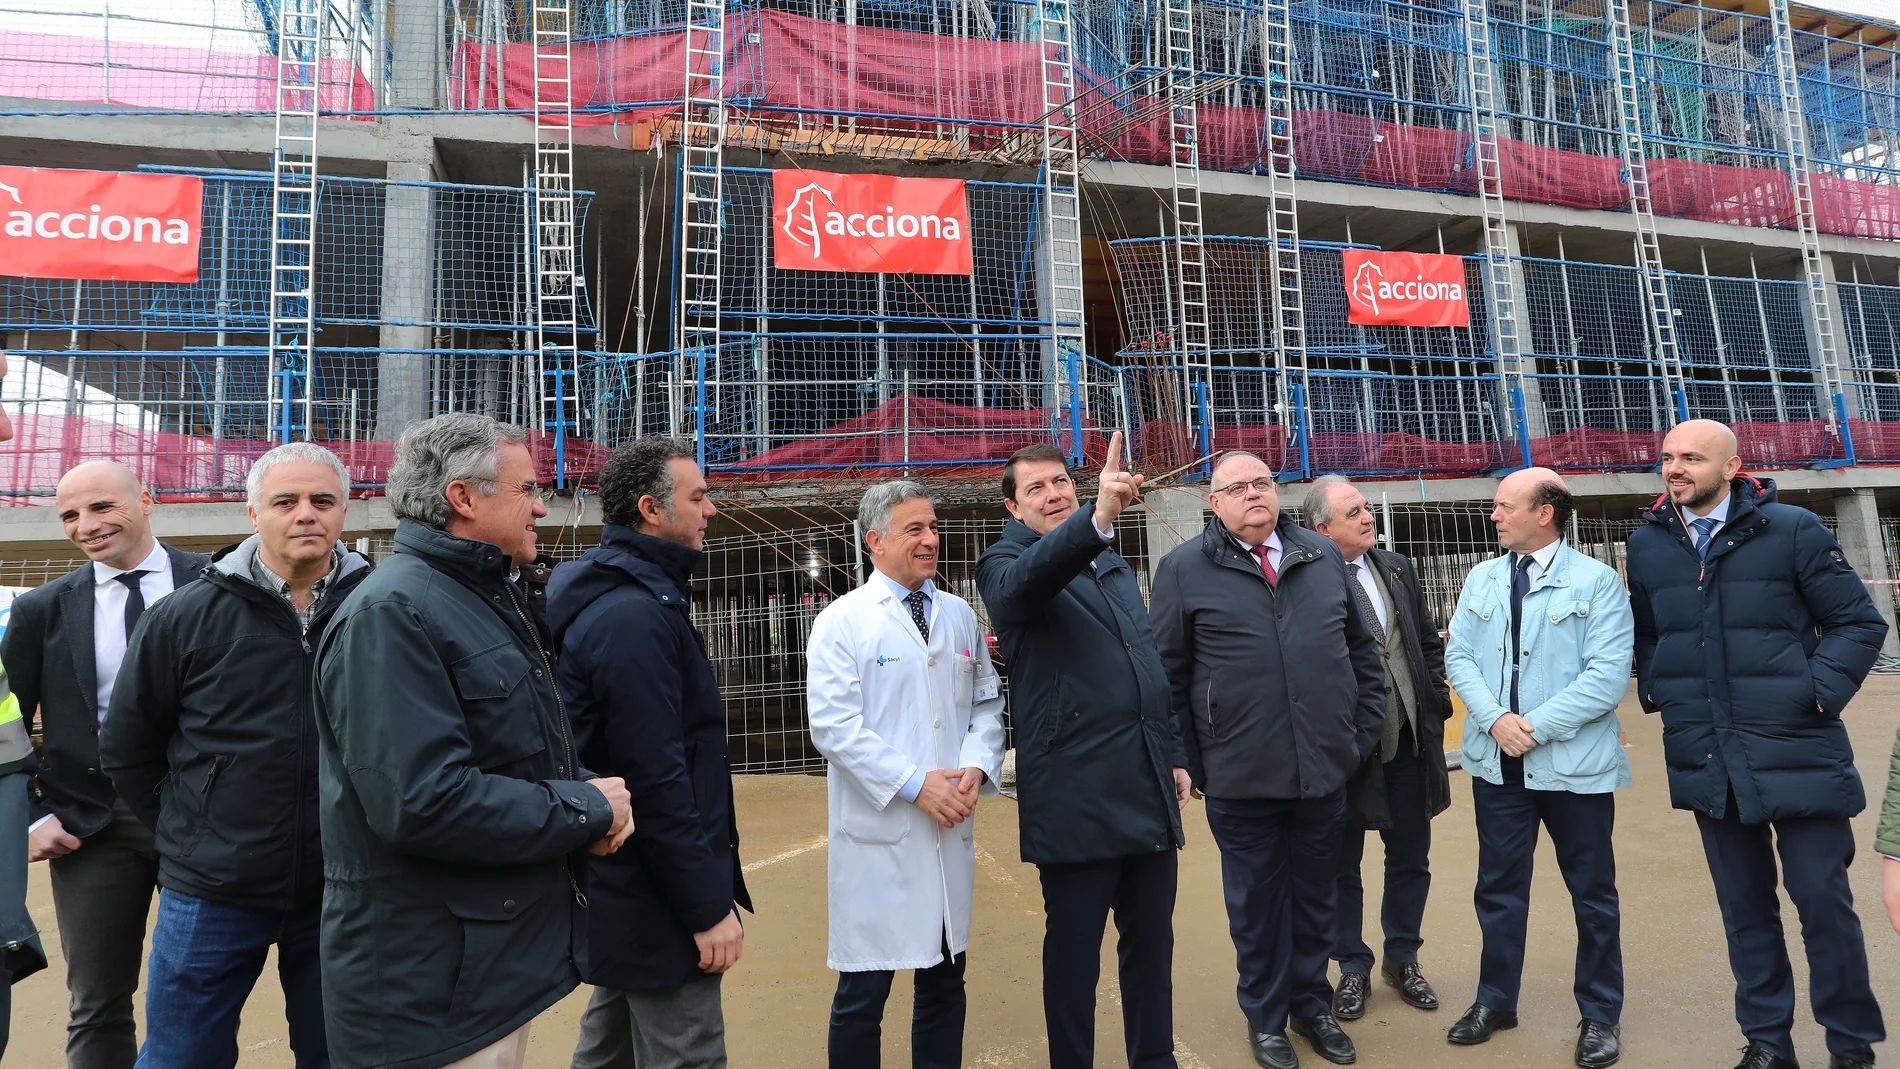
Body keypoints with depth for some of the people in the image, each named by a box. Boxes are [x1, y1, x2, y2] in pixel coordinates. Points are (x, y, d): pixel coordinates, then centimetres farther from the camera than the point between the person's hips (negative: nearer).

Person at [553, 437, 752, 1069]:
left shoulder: (620, 595, 10)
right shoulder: (635, 615, -23)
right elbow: (656, 779, -26)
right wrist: (708, 907, -20)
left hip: (621, 891, 11)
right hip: (659, 901, -11)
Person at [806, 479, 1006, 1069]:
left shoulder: (960, 615, 10)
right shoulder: (842, 621, -5)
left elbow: (988, 703, 14)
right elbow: (832, 724, -12)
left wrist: (977, 765, -5)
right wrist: (914, 784, -16)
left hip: (951, 831, 5)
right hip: (879, 833, -4)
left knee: (945, 981, 15)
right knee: (863, 993, 4)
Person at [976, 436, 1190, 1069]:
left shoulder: (1114, 567, 18)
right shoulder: (1005, 565, -3)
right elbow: (1030, 577, -30)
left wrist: (1175, 755, 16)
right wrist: (1098, 518, -46)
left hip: (1149, 790, 6)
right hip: (1077, 797, -6)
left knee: (1152, 941, 17)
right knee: (1074, 952, 6)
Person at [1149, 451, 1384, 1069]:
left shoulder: (1324, 557, 8)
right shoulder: (1183, 569, -3)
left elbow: (1361, 647, 15)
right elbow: (1168, 674, -2)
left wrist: (1366, 728, 8)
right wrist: (1185, 762, -4)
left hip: (1326, 768, 3)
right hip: (1240, 779, -3)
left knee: (1316, 896, 18)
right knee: (1256, 903, 12)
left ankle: (1311, 1003, 39)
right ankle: (1265, 1018, 32)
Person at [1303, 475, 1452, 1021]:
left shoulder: (1397, 567, 6)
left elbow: (1429, 641, 15)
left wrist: (1436, 702, 7)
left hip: (1409, 738, 6)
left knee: (1411, 857, 17)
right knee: (1343, 864, 11)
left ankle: (1402, 959, 37)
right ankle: (1353, 968, 30)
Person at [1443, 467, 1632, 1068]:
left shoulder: (1597, 581, -7)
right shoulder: (1482, 579, 8)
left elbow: (1608, 676, -14)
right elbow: (1458, 655, 4)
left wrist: (1536, 726, -18)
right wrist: (1496, 719, -11)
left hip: (1574, 763, -4)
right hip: (1496, 762, 4)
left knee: (1593, 893, 11)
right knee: (1499, 886, 14)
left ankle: (1600, 1016, 29)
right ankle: (1495, 1001, 29)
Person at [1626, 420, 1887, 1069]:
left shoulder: (1791, 529, -5)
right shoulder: (1648, 543, 4)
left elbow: (1859, 622, -1)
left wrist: (1818, 691, -12)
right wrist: (1656, 692, 6)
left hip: (1796, 751, -3)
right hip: (1706, 759, 3)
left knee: (1822, 898, 5)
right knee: (1745, 906, 13)